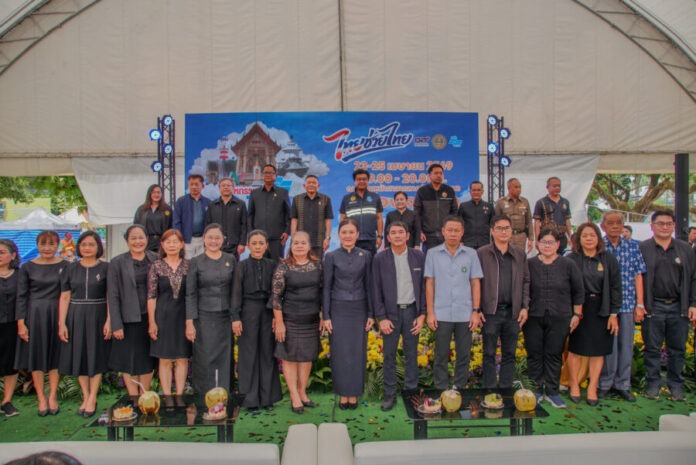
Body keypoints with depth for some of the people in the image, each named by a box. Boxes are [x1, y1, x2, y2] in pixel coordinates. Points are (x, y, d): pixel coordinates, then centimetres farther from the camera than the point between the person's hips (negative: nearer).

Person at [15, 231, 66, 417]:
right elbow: (21, 297, 0)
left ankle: (52, 396, 19)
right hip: (34, 316, 0)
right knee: (36, 355, 6)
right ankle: (41, 398, 17)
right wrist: (21, 323, -5)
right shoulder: (27, 268, 0)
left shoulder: (65, 266, 1)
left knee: (55, 355, 7)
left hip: (57, 315, 0)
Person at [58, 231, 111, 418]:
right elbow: (64, 298, 4)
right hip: (76, 317, 3)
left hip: (97, 317, -3)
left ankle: (92, 400, 11)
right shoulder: (71, 269, 6)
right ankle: (85, 397, 20)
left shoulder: (105, 268, -1)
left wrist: (109, 321, -13)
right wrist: (61, 323, -2)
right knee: (79, 357, 8)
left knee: (96, 357, 2)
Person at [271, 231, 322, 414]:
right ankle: (294, 397, 12)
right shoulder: (283, 267, -8)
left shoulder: (317, 265, 4)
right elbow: (276, 296, -9)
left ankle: (302, 392, 24)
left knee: (307, 356, 11)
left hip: (312, 320, 4)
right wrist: (279, 322, -12)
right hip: (290, 320, -4)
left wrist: (323, 316, 7)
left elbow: (322, 291, 10)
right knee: (290, 357, 2)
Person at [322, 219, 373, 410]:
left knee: (358, 353, 5)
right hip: (338, 310, -1)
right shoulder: (331, 256, -1)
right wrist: (326, 316, -5)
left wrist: (371, 314, 1)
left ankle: (354, 394, 19)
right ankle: (342, 394, 18)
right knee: (340, 353, 4)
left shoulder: (365, 256, 2)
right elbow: (327, 287, 0)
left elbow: (368, 286, 5)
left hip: (359, 310, 1)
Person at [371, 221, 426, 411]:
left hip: (412, 311, 1)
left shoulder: (419, 257, 1)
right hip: (390, 312, -1)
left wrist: (422, 314, -2)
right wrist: (381, 318, -6)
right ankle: (389, 394, 15)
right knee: (389, 355, 4)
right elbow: (376, 290, -1)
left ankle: (411, 390, 23)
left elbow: (423, 286, 3)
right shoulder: (379, 259, -2)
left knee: (411, 354, 10)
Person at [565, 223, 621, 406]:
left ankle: (592, 388, 17)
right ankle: (574, 385, 18)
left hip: (601, 310, 2)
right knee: (575, 348, 4)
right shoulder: (571, 259, -3)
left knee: (598, 350, 6)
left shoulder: (609, 259, 4)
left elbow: (615, 287, 4)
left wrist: (613, 313, -1)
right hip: (578, 309, -2)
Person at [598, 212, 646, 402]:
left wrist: (640, 303, 2)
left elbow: (638, 276, 6)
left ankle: (623, 384, 20)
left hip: (627, 304, 2)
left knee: (626, 345, 7)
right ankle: (605, 383, 18)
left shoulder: (633, 247, 6)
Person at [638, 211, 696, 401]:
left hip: (678, 307, 3)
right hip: (653, 307, -2)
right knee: (652, 349, 5)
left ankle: (676, 385, 22)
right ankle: (653, 384, 17)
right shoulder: (641, 248, 1)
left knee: (677, 349, 9)